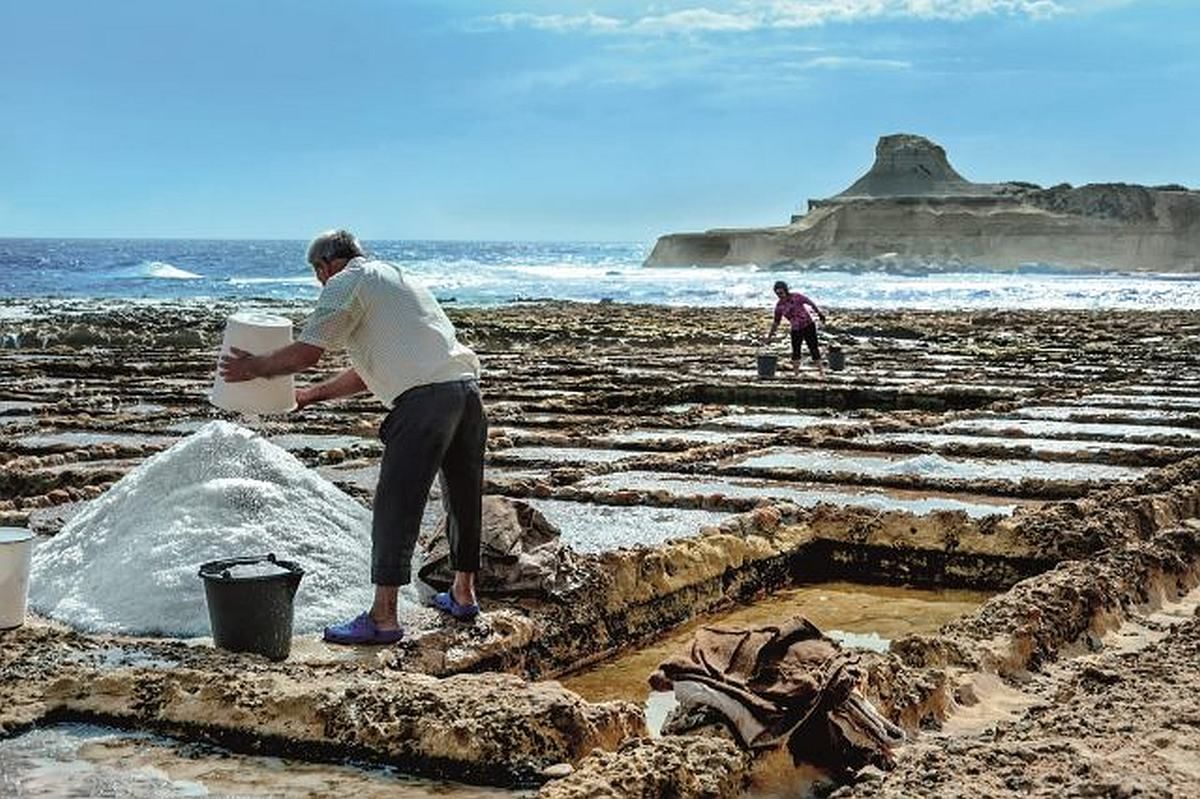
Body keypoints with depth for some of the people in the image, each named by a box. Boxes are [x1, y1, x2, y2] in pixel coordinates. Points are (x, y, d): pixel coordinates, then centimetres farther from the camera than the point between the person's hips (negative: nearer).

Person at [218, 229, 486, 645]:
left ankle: (383, 617, -5)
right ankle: (463, 595, 33)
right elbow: (368, 372, 34)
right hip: (467, 385, 9)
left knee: (395, 506, -5)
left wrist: (254, 367, 13)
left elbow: (306, 352, -3)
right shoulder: (393, 279, 32)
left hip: (425, 398, -9)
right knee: (462, 497, 19)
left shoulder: (346, 283, 4)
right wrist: (311, 395, 36)